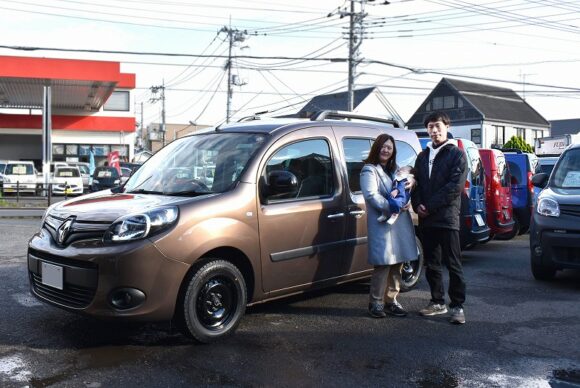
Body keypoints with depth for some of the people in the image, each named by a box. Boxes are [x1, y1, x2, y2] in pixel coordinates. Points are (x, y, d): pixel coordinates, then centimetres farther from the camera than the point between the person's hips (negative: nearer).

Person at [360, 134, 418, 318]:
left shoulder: (394, 169, 22)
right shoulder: (369, 170, -3)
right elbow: (371, 195, -15)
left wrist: (412, 181, 0)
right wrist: (392, 206, -23)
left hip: (400, 223, 8)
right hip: (382, 224, -7)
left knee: (397, 264, 10)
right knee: (383, 264, -8)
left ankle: (391, 300, 20)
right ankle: (376, 302, 3)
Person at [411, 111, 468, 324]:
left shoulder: (456, 154, 0)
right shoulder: (423, 156, 18)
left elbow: (456, 186, -11)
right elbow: (416, 183, 15)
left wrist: (430, 206, -14)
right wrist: (417, 204, -4)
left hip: (447, 217, -6)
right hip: (426, 219, 6)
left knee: (453, 264, -3)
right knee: (431, 264, 11)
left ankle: (457, 306, 3)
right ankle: (438, 302, 21)